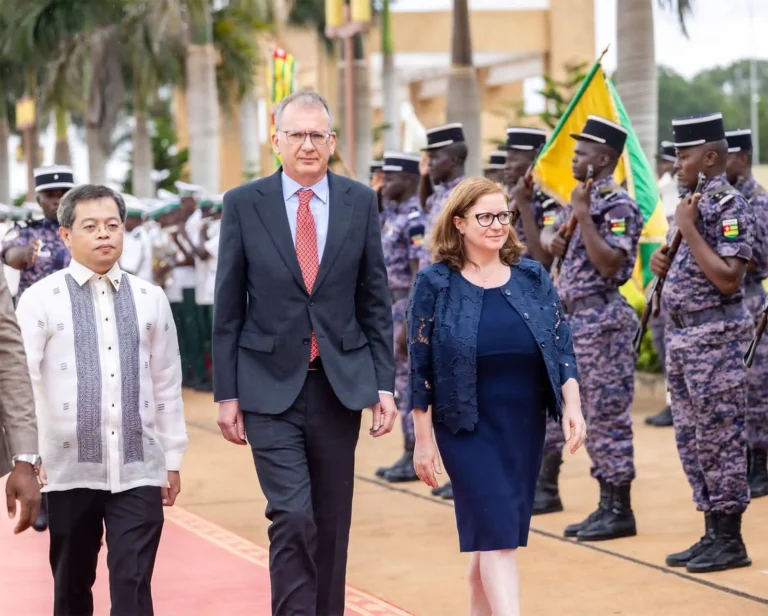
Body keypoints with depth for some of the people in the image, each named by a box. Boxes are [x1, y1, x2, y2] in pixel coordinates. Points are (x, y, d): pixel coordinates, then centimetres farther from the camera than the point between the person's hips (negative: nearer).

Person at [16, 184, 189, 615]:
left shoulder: (151, 299, 7)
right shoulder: (41, 299, -1)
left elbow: (167, 384, 11)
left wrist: (173, 458, 11)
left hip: (139, 471, 1)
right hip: (70, 471, -1)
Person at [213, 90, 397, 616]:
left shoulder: (361, 202, 4)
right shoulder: (244, 204, 0)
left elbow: (376, 302, 7)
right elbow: (228, 308, 1)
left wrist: (384, 384, 2)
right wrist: (227, 393, -2)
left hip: (341, 384, 2)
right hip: (271, 386, -2)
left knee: (332, 522, 9)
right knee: (292, 516, -12)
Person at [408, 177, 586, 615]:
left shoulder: (533, 278, 5)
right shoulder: (436, 284, -5)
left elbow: (562, 347, 6)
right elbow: (421, 369, -4)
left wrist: (572, 405, -6)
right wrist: (424, 440, -5)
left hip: (526, 426, 4)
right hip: (469, 428, -4)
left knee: (496, 533, 11)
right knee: (498, 530, -11)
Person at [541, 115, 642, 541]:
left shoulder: (618, 206, -12)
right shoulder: (580, 200, 15)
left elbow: (610, 264, -21)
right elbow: (548, 238, 24)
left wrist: (583, 215, -21)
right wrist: (550, 238, 2)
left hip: (602, 320, -9)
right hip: (575, 319, 9)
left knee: (608, 415, -5)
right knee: (594, 416, 12)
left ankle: (621, 510, 1)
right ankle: (607, 505, 18)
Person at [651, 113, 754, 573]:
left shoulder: (730, 207, -13)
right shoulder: (691, 203, 15)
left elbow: (728, 279, -21)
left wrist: (688, 230, -19)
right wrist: (662, 263, 3)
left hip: (715, 336, -10)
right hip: (682, 335, 10)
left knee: (720, 438, -3)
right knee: (693, 440, 12)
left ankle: (730, 541, 4)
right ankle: (713, 534, 20)